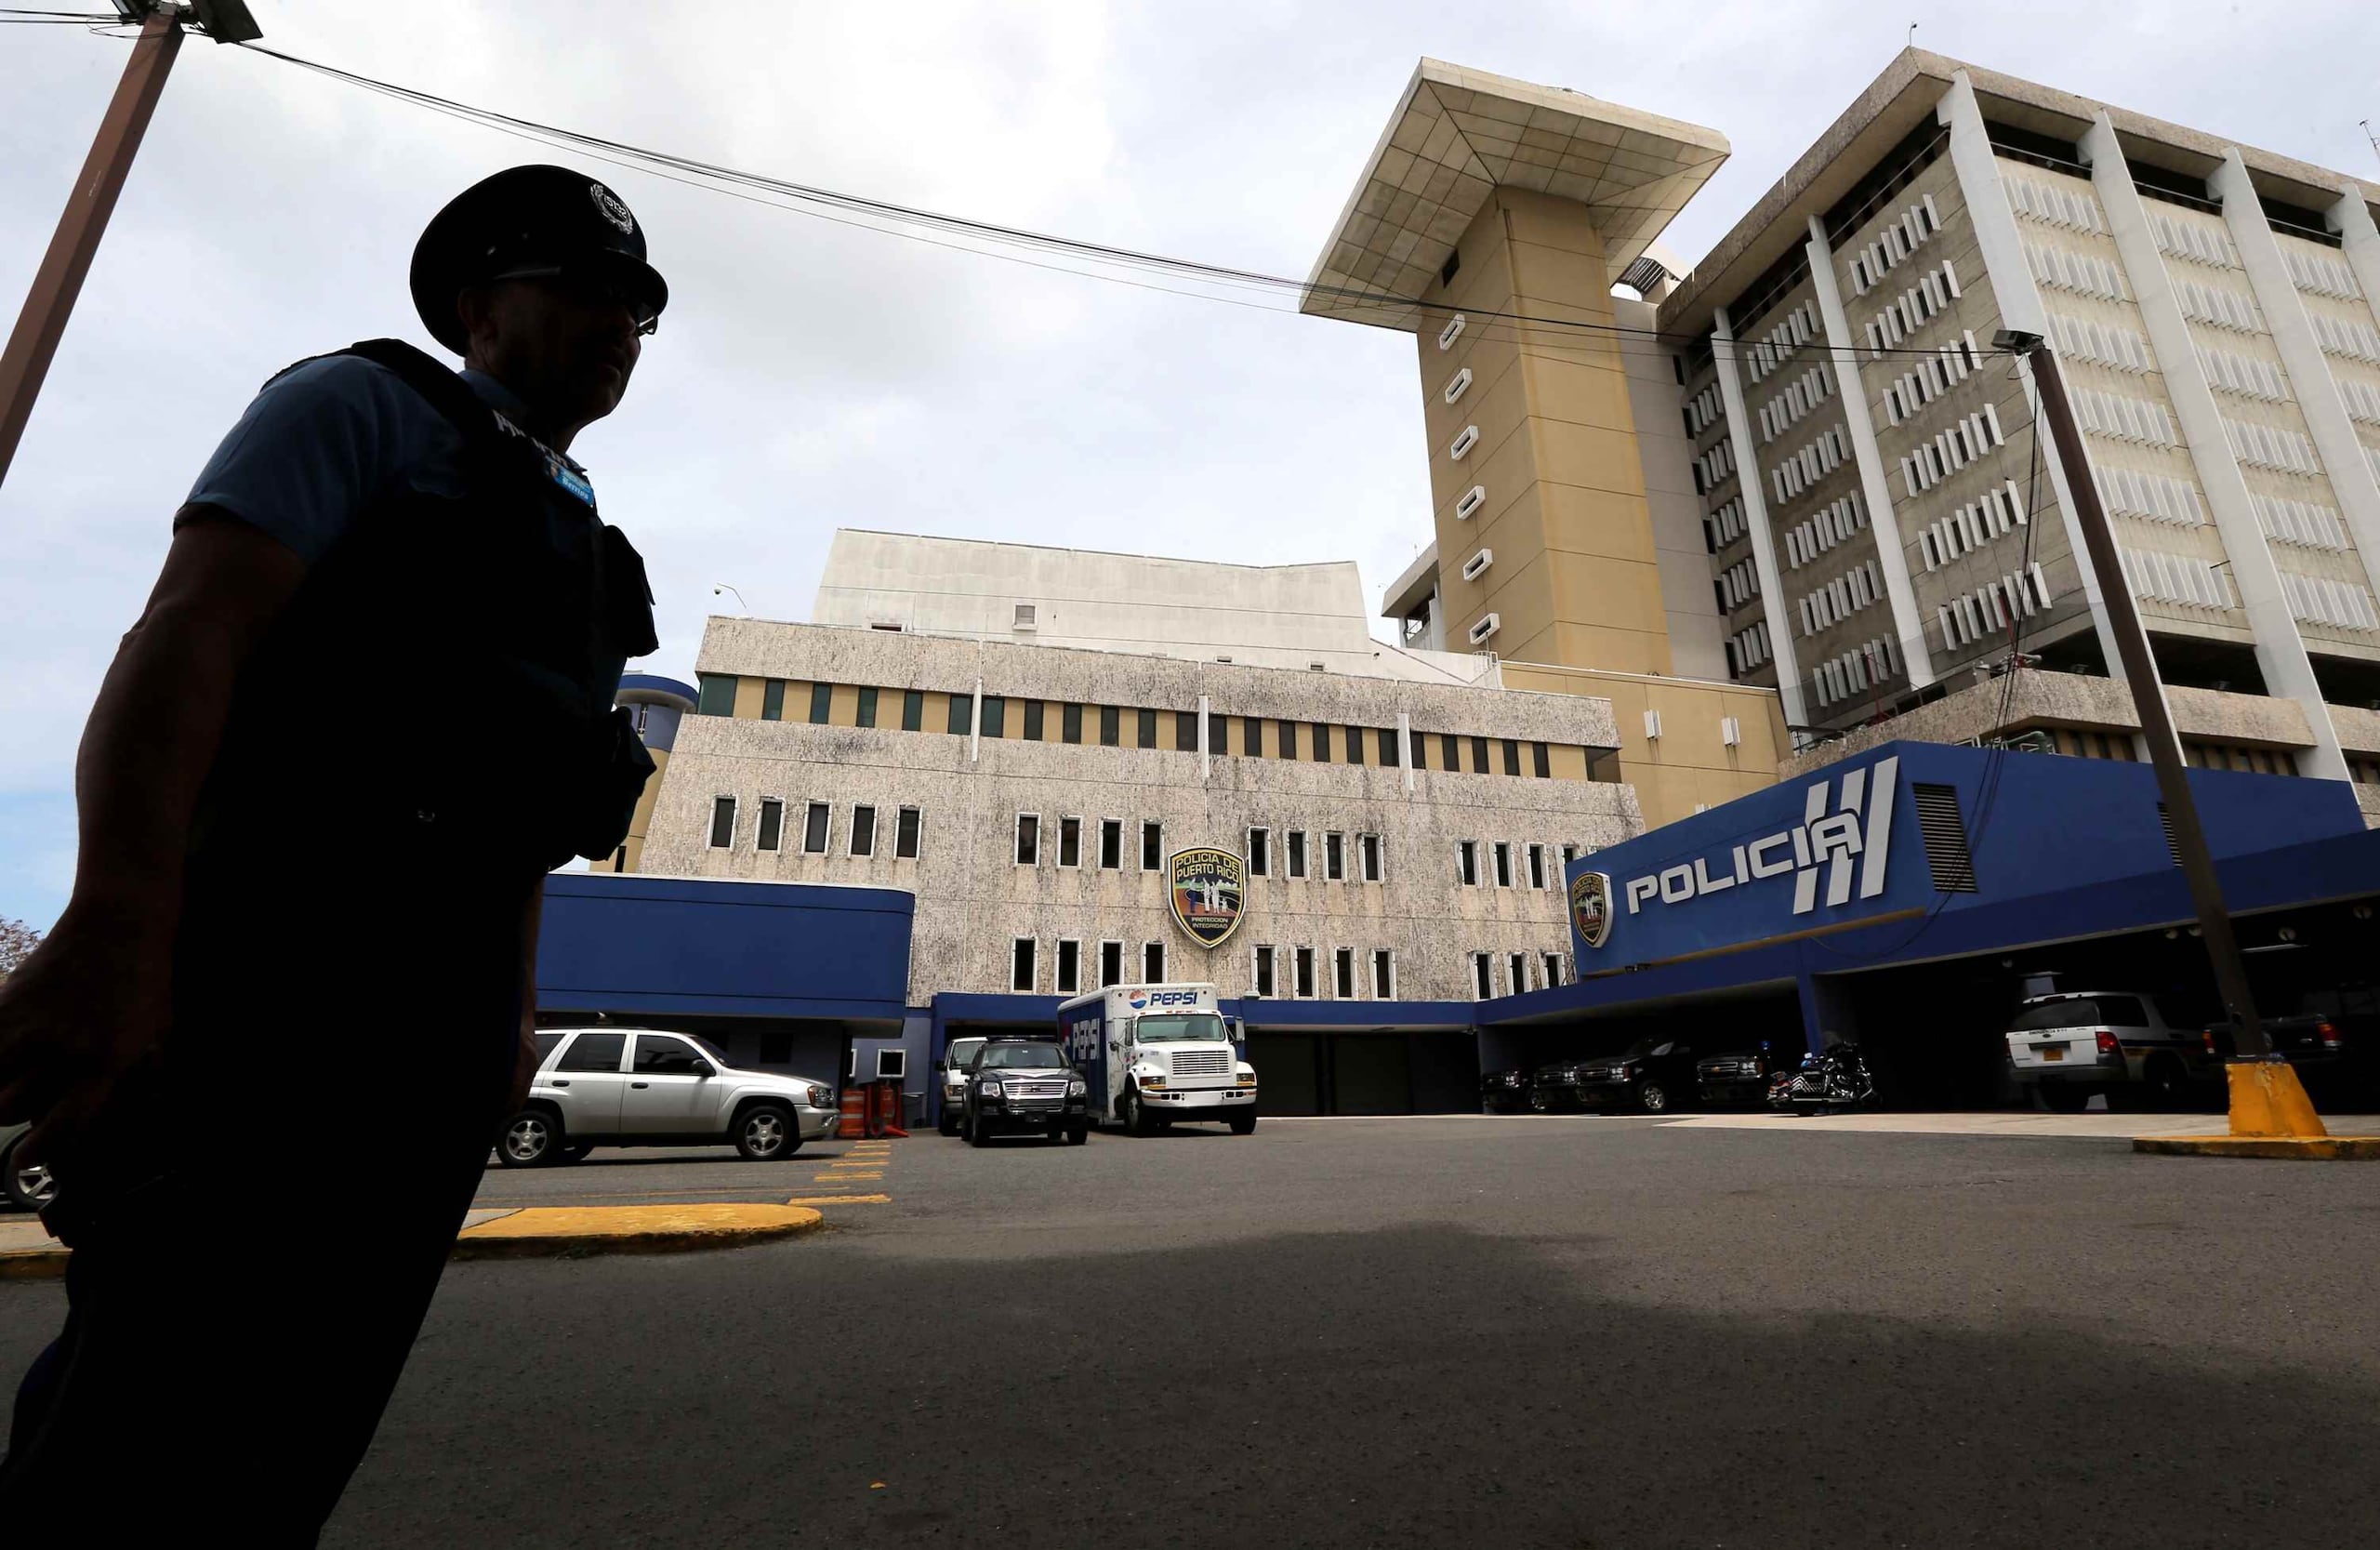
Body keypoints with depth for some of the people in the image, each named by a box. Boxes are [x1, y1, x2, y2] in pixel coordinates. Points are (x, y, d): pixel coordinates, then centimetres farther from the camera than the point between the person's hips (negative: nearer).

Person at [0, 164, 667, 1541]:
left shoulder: (581, 538, 23)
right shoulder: (366, 405, 4)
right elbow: (188, 634, -11)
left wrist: (516, 1009, 16)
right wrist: (113, 923, -24)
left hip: (447, 1003, 7)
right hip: (283, 961, -7)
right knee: (161, 1428, -6)